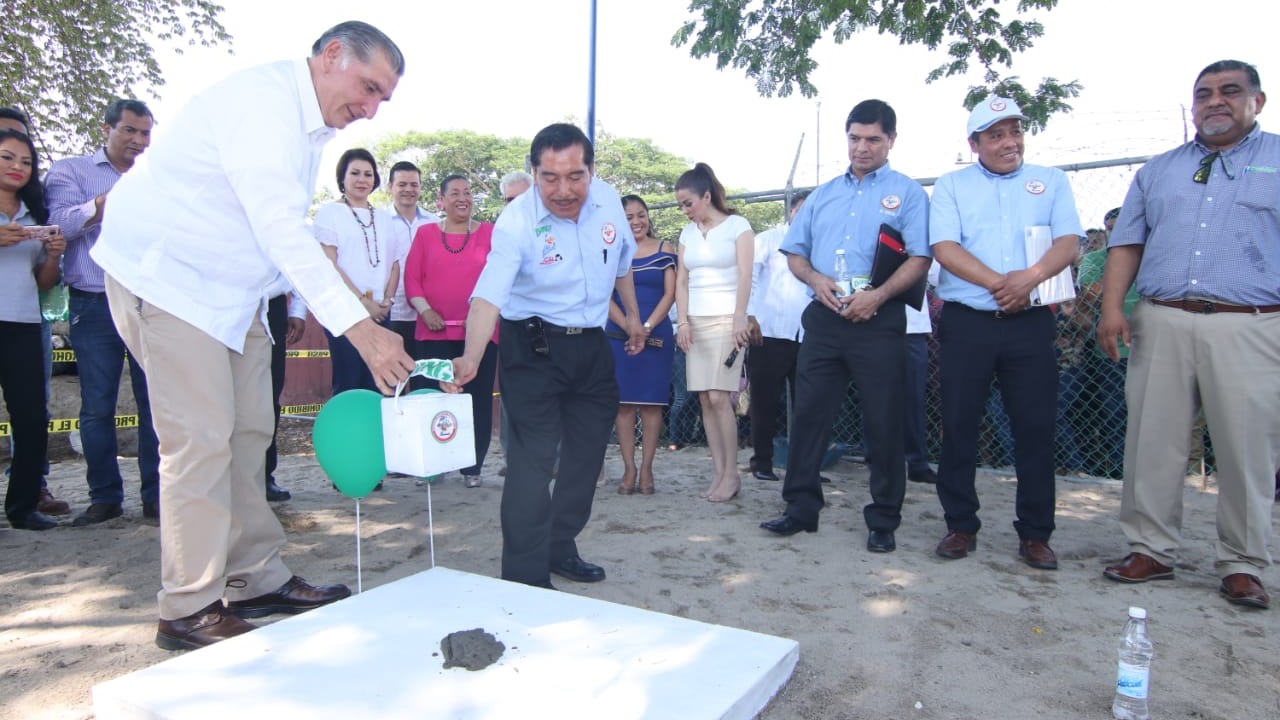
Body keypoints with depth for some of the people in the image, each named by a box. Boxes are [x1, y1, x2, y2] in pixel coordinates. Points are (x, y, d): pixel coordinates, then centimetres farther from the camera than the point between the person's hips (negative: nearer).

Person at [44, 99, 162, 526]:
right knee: (97, 408, 2)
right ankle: (105, 497, 12)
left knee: (156, 404, -1)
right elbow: (62, 222, -6)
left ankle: (156, 497, 5)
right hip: (95, 306, -1)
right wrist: (108, 200, -19)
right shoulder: (70, 171, 10)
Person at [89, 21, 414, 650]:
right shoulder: (262, 99, -21)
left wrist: (314, 299, 5)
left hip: (231, 288, 9)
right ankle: (189, 611, 1)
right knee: (201, 441, -9)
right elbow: (278, 226, -32)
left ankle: (255, 581, 16)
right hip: (167, 274, -9)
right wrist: (358, 327, -38)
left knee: (247, 433, 7)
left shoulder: (314, 127, 10)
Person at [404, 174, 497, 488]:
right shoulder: (425, 233, 11)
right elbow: (411, 277, 7)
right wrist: (425, 310, -6)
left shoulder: (489, 233, 6)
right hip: (434, 333, 1)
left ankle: (472, 467, 13)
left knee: (478, 399, 2)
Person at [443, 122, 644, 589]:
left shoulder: (608, 200, -6)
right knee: (532, 458, -10)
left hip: (591, 344, 6)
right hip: (532, 347, -6)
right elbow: (489, 296, -34)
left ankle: (561, 548, 32)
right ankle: (525, 577, 2)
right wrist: (471, 359, -49)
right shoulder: (516, 221, -22)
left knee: (588, 452, 13)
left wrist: (632, 315, 21)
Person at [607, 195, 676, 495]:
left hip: (657, 335, 0)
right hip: (619, 336, 1)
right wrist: (629, 327, -11)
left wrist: (646, 327, -11)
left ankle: (646, 467, 7)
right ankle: (629, 468, 6)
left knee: (652, 401, 1)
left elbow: (669, 294, 1)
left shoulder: (664, 251, 7)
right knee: (623, 401, 0)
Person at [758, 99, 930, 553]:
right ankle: (801, 508, 16)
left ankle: (883, 522, 14)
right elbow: (794, 252, 17)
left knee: (884, 423, 2)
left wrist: (877, 295, -19)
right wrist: (815, 279, -3)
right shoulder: (824, 194, 18)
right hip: (824, 317, 4)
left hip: (878, 320, -4)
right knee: (809, 412, 4)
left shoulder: (907, 193, 4)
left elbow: (920, 258, -6)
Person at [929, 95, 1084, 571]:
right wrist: (999, 283, -15)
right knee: (959, 425, 2)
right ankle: (961, 526, 15)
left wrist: (1031, 277, -18)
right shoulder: (951, 185, 10)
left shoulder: (1051, 181, 14)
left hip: (1031, 322, 1)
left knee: (1035, 427, 2)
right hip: (967, 321, -1)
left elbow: (1069, 241, 1)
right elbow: (944, 248, -5)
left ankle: (1035, 535, 13)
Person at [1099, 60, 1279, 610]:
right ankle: (1151, 550, 13)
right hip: (1161, 323, 3)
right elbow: (1127, 243, 15)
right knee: (1152, 443, 2)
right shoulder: (1158, 170, 20)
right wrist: (1112, 308, 1)